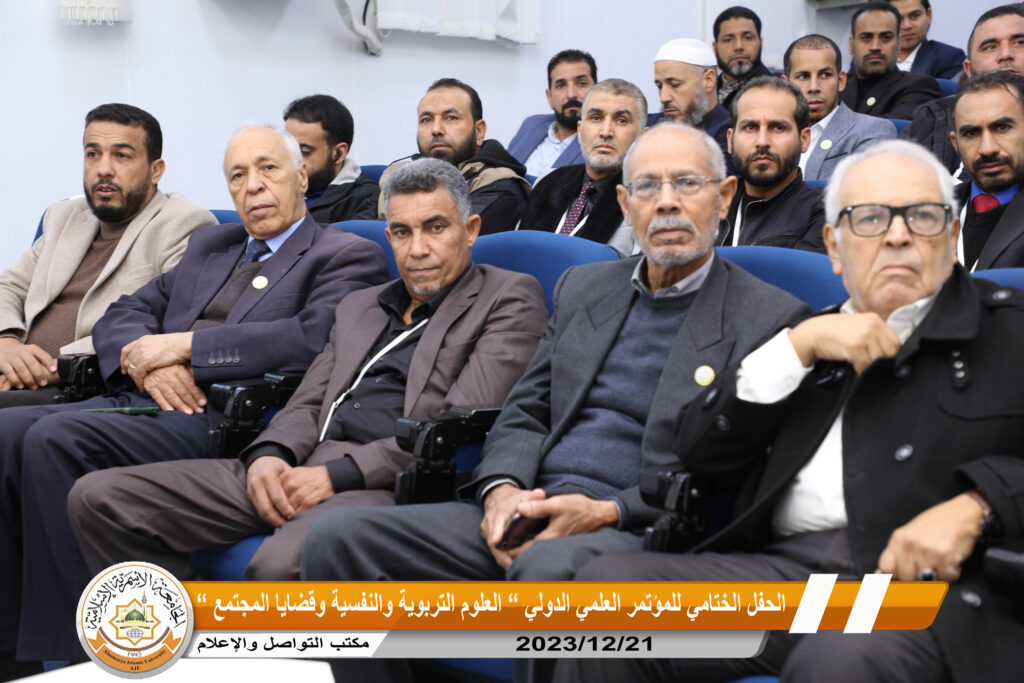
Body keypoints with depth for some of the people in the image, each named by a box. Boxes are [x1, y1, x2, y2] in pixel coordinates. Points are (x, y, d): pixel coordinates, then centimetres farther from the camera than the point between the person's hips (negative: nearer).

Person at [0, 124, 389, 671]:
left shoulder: (349, 256, 6)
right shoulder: (208, 246, 27)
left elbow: (313, 338, -14)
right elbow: (120, 317, 23)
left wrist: (181, 344, -10)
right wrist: (146, 364, -3)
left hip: (224, 421, -7)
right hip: (143, 402, 7)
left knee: (54, 439, -28)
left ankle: (65, 650, -20)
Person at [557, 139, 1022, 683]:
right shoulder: (812, 338, 23)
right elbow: (700, 456, 13)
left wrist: (973, 508, -17)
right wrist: (801, 344, 3)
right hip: (784, 564, 4)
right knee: (610, 583, -19)